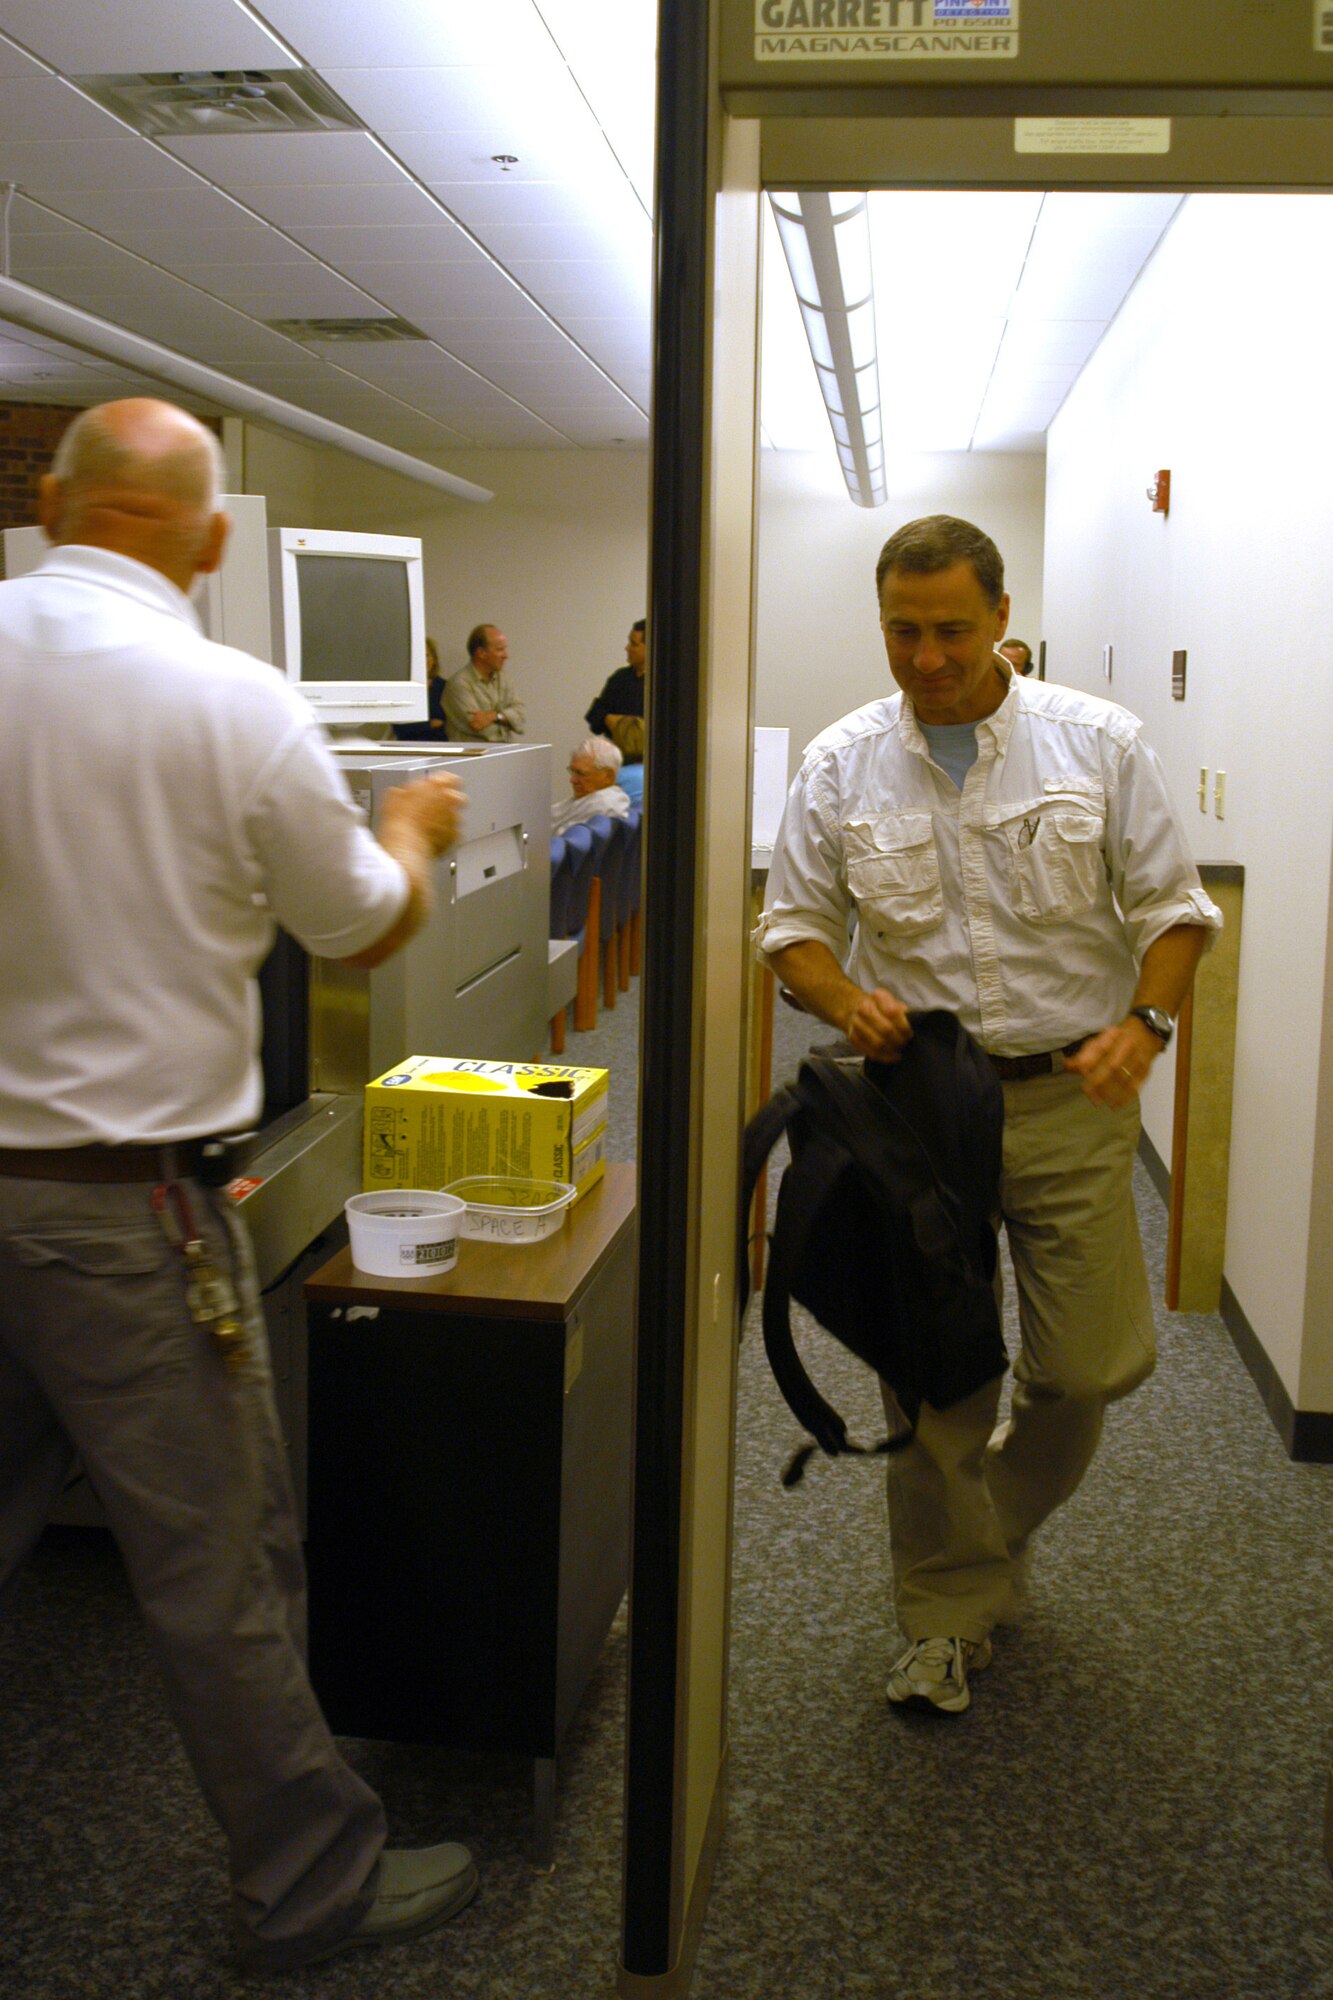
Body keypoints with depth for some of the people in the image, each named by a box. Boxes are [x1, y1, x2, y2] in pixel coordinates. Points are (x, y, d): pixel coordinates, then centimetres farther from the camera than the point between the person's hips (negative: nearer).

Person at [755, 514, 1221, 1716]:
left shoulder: (1097, 743, -1)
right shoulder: (841, 766, 1)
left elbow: (1172, 908, 2)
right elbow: (795, 927, 6)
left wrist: (1145, 1021, -16)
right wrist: (848, 1001, -15)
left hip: (1071, 1093, 0)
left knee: (1094, 1363, 3)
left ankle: (1001, 1520, 36)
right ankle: (950, 1608, 25)